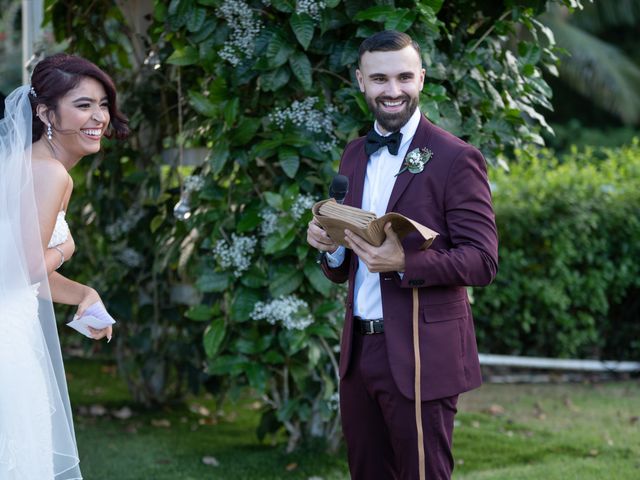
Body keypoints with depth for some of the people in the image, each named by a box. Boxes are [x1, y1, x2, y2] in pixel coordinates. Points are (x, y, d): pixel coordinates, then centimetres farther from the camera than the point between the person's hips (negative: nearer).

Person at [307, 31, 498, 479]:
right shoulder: (355, 155, 12)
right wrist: (330, 246, -8)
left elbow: (483, 261, -15)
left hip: (420, 357, -6)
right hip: (359, 352, 6)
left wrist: (404, 263, -28)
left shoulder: (456, 158, -9)